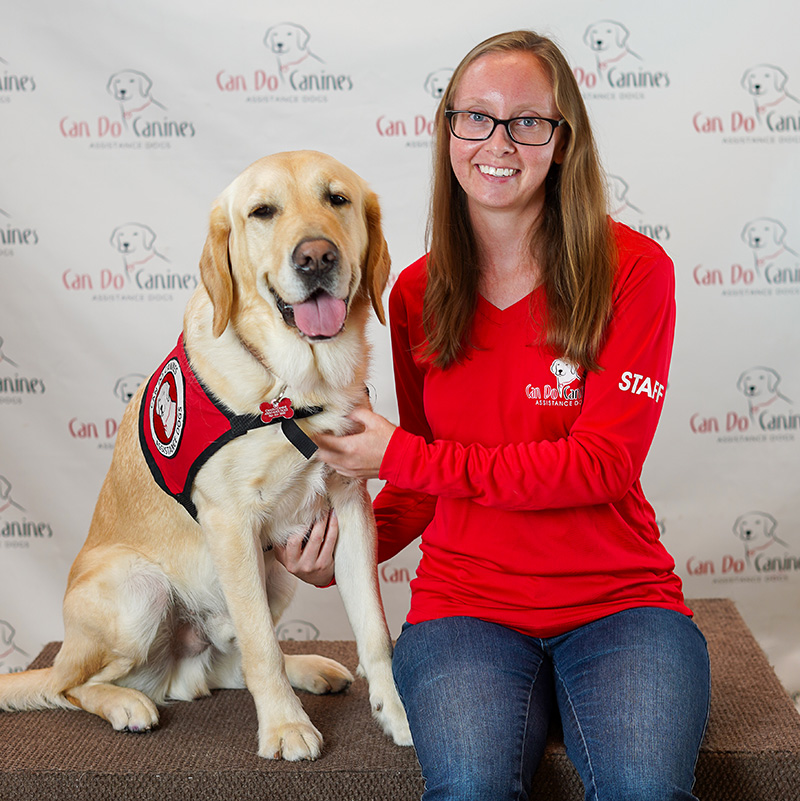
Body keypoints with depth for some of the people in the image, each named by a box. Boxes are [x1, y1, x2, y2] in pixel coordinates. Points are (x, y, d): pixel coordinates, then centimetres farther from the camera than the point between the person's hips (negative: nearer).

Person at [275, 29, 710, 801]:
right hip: (466, 600, 2)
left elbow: (605, 463, -11)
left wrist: (404, 457, -12)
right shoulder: (417, 293, 7)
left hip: (618, 598, -1)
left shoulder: (633, 269, -4)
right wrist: (348, 551, 0)